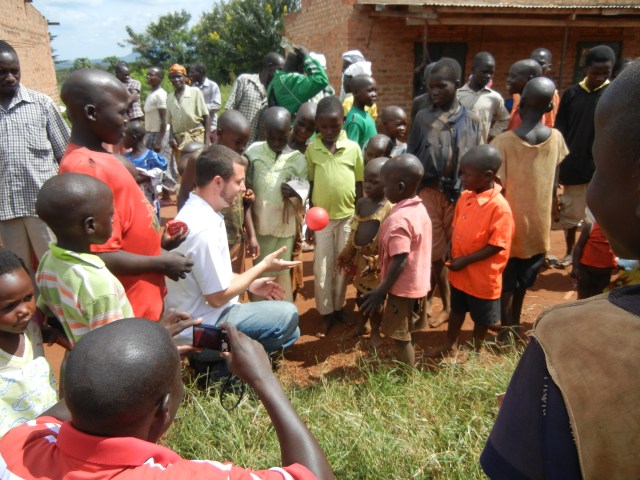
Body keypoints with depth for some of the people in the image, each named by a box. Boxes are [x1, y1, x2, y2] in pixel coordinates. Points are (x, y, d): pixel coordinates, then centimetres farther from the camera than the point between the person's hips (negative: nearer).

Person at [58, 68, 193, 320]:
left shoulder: (96, 159, 5)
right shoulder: (87, 169, -26)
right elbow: (102, 259, -28)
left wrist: (159, 240, 6)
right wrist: (162, 263, -17)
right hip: (129, 310, -9)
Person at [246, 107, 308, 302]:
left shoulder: (298, 159, -8)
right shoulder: (254, 151, -5)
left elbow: (305, 196, -3)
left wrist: (295, 194, -25)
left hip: (284, 226, -1)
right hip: (258, 223, 2)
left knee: (282, 273, 10)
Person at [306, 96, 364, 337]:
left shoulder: (353, 148, -5)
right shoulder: (312, 149, -4)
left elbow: (359, 185, 2)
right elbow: (311, 186, 1)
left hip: (348, 217, 0)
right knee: (322, 268, 7)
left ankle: (339, 306, 31)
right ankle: (326, 312, 23)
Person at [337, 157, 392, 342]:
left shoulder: (390, 208, -21)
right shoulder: (361, 203, 1)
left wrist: (376, 263, -25)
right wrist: (345, 255, 8)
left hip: (377, 264, -6)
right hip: (360, 259, 6)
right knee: (360, 294, 23)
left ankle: (375, 330, 33)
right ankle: (362, 323, 45)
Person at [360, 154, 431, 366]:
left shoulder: (398, 219, -26)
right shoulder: (419, 209, 3)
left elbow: (400, 261, -27)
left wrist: (380, 292, -21)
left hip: (403, 289, -9)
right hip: (418, 285, 10)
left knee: (401, 338, 5)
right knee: (407, 335, 24)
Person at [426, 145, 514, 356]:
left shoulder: (499, 207, -25)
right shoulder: (465, 197, -3)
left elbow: (497, 245, -23)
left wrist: (465, 261, -21)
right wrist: (452, 254, -3)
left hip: (482, 276, -6)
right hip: (459, 272, 6)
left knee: (481, 317, 18)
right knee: (457, 309, 24)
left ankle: (476, 348, 41)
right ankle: (450, 343, 44)